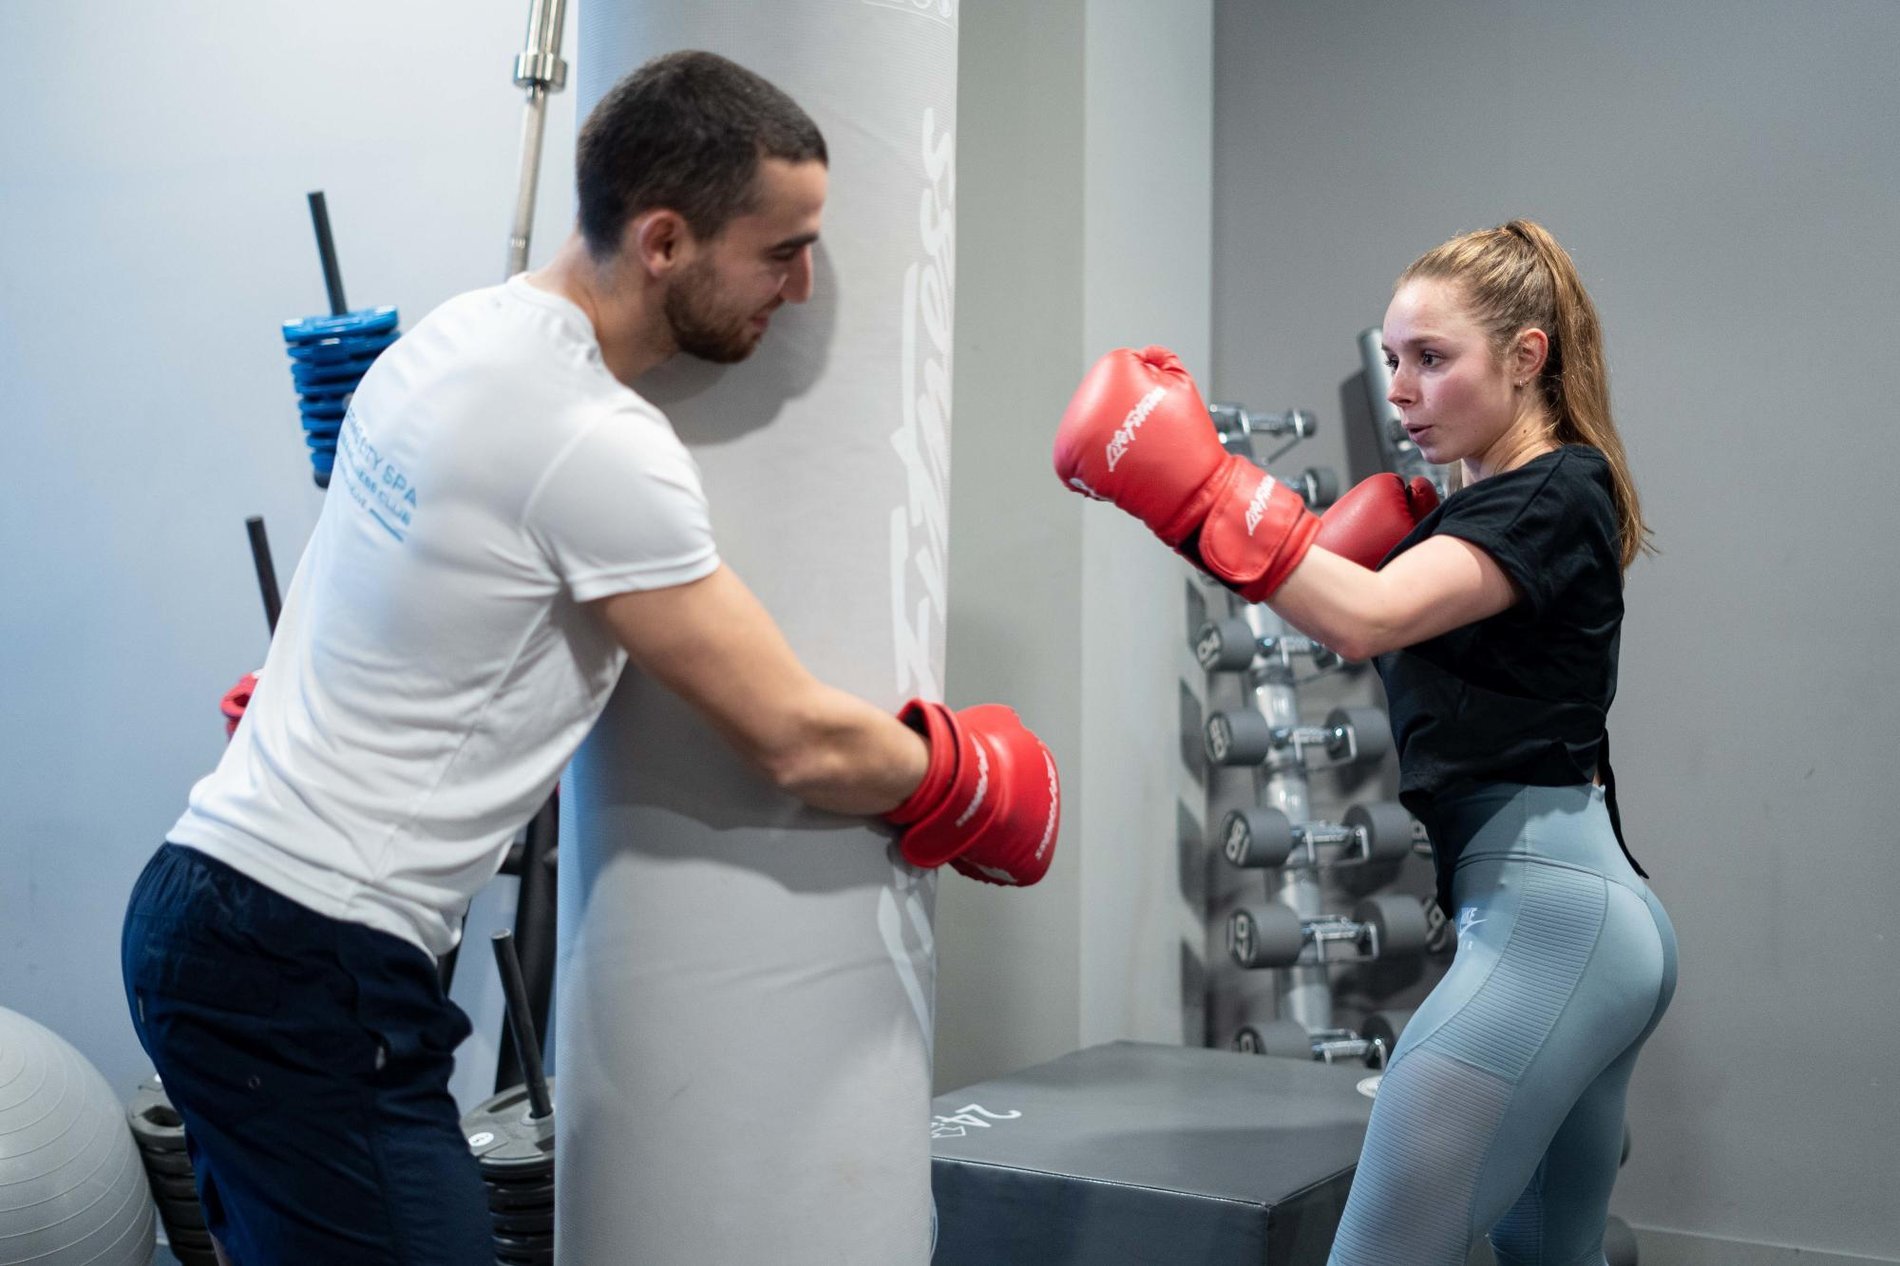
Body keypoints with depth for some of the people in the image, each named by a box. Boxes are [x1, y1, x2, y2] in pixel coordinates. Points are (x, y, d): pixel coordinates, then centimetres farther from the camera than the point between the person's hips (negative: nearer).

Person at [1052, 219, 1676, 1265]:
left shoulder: (1557, 492, -9)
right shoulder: (1481, 506, 19)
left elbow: (1365, 620, -25)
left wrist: (1195, 487, -28)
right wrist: (1373, 547, 6)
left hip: (1543, 917, -11)